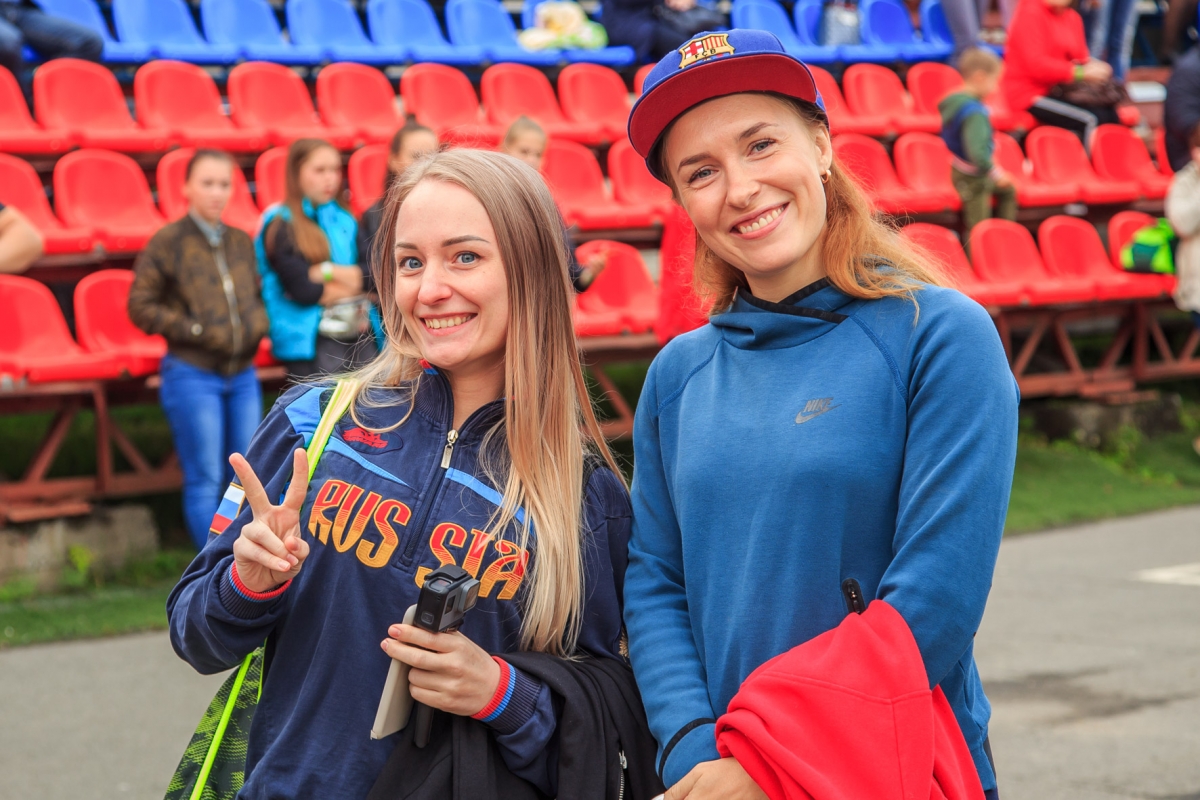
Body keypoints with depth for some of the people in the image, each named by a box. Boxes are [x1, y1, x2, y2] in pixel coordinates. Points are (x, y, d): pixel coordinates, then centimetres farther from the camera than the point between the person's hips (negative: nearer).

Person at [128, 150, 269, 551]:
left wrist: (257, 324, 0)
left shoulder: (241, 242, 10)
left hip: (242, 374, 5)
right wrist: (196, 330, -15)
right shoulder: (168, 242, -6)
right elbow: (140, 306, -7)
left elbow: (258, 295, 22)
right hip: (192, 375, -5)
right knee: (205, 479, -3)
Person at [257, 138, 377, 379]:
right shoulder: (282, 226, -2)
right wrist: (348, 278, 1)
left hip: (359, 334, 5)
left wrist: (327, 272, -10)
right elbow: (302, 290, -11)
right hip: (310, 339, -5)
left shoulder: (345, 220, 16)